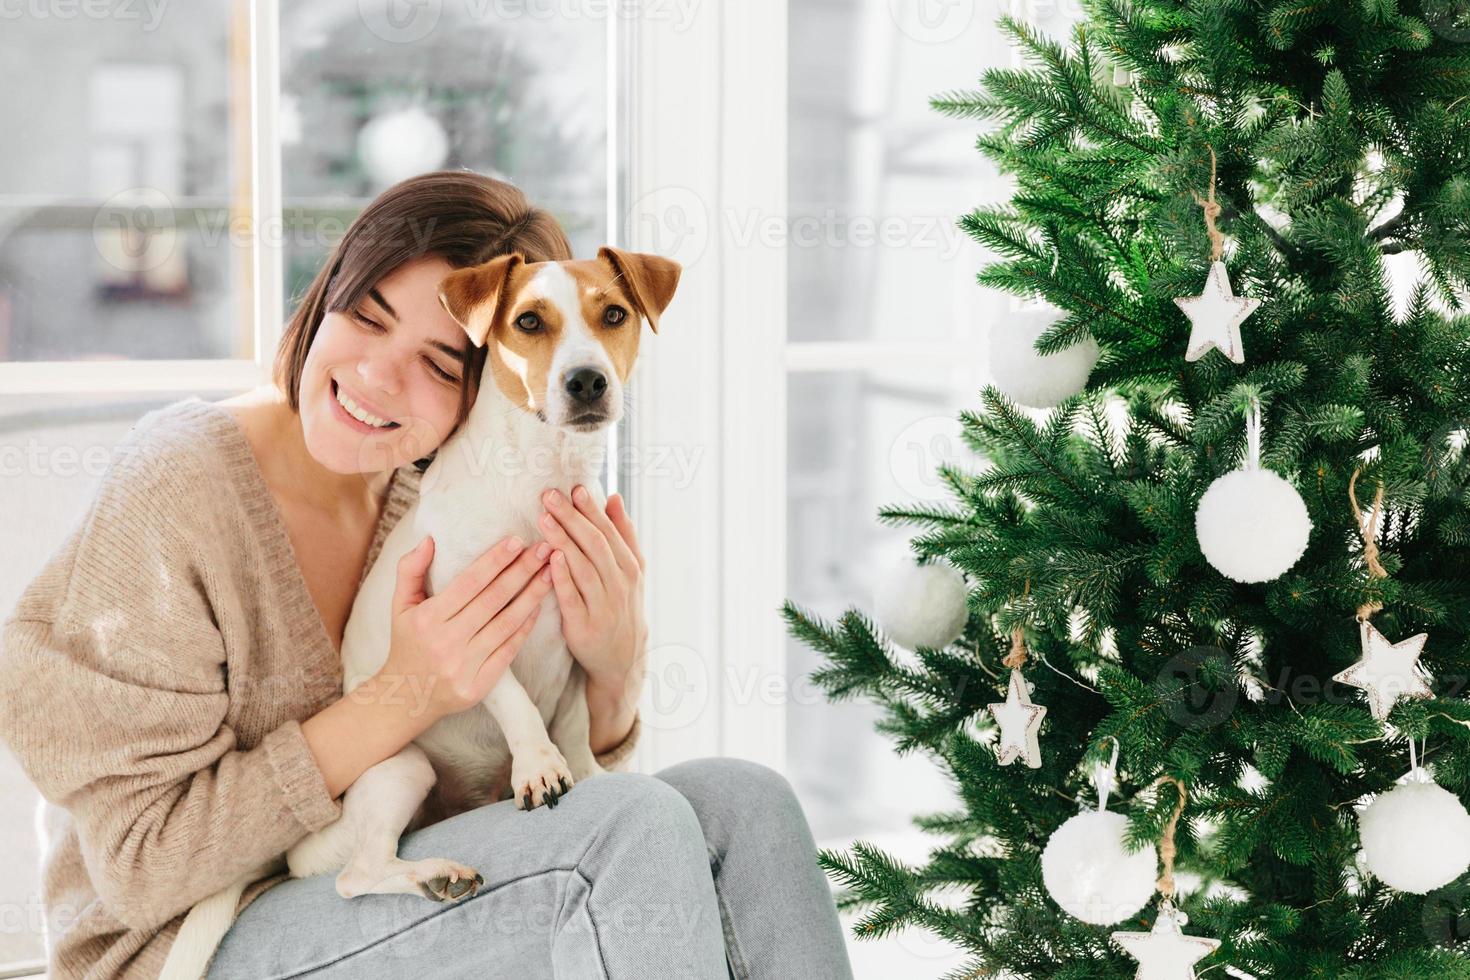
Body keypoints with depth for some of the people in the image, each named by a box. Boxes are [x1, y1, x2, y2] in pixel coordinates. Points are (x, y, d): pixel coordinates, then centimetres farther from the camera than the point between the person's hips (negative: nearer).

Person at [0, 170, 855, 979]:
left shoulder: (427, 503, 2)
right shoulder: (177, 490, -17)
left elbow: (528, 802, 6)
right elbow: (144, 865, -17)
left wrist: (615, 672, -16)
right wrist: (405, 699, -23)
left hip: (386, 909, 6)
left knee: (740, 801, -13)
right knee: (639, 828, -25)